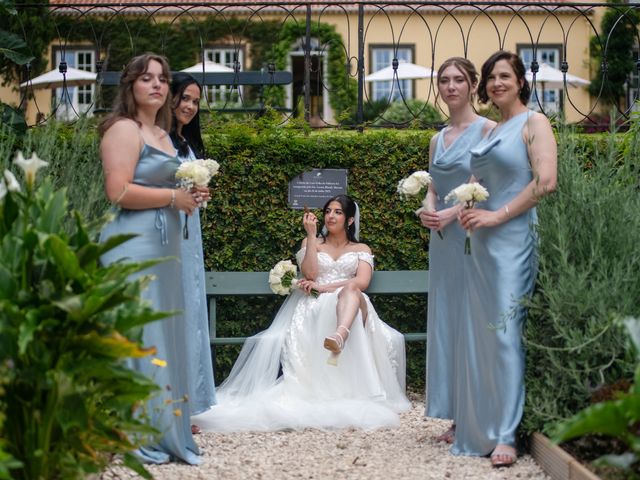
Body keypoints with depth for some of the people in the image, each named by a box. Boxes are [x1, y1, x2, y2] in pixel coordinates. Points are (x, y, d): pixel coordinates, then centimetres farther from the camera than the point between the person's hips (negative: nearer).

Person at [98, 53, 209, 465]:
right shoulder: (124, 129, -9)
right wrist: (173, 197, -12)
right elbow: (119, 191, -20)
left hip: (163, 246, 9)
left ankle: (163, 428, 17)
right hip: (134, 247, -9)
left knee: (163, 337, 10)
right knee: (137, 336, -6)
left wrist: (190, 194, 11)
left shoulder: (162, 134, 19)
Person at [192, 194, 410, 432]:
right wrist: (311, 234, 1)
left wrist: (324, 287, -8)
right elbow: (310, 273, 2)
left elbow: (361, 282, 0)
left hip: (349, 306, -2)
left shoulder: (361, 249, 21)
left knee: (351, 289, -42)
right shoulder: (312, 243, 24)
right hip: (314, 307, 2)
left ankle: (340, 336, -73)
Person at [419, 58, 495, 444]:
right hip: (442, 239, 7)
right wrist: (428, 211, -3)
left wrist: (452, 214, -17)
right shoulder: (438, 139, 17)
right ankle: (456, 417, 13)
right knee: (445, 321, 7)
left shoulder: (487, 129, -5)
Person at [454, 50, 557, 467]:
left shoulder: (534, 123, -4)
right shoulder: (490, 131, 18)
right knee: (479, 333, 8)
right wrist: (466, 209, 5)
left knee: (506, 333, -8)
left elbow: (545, 181, -16)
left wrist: (497, 215, -15)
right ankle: (479, 425, 17)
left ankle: (507, 436, -3)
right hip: (483, 245, 8)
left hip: (513, 241, -8)